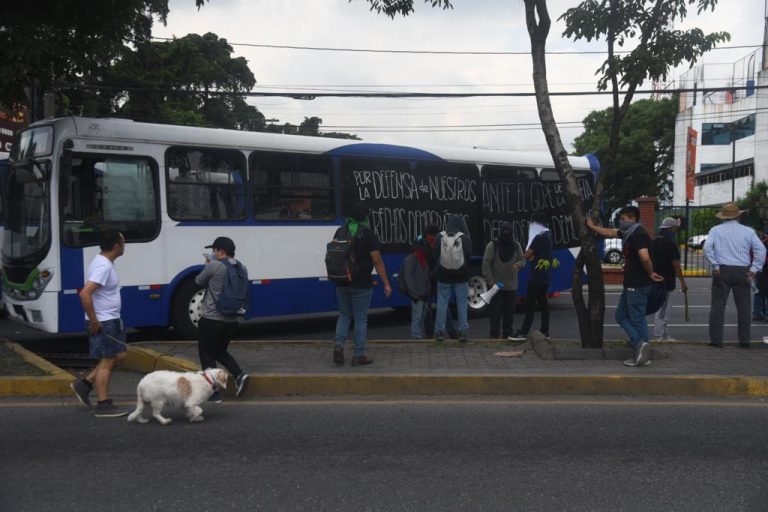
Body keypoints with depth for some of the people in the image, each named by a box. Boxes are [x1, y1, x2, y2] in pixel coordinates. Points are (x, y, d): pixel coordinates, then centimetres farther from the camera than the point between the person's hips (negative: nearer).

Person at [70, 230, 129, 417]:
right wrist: (93, 321, -23)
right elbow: (85, 294, -30)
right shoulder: (103, 267, -22)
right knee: (107, 362, -2)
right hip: (102, 322, -10)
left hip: (112, 320, 10)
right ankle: (104, 405, 6)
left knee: (119, 356, 15)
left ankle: (84, 385, 21)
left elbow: (90, 289, 23)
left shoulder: (105, 262, 10)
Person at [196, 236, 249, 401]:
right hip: (232, 320, 7)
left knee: (207, 356, 7)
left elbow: (199, 281, -1)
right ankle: (239, 375, 3)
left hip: (211, 319, -7)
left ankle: (214, 392, 8)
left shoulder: (214, 266, -14)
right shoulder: (242, 268, 6)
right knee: (220, 351, 24)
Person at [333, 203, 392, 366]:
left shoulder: (340, 232, 6)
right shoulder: (368, 233, -10)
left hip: (342, 283, 4)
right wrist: (386, 283, -8)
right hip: (361, 284, -4)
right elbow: (377, 261, -13)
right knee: (360, 318, 4)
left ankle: (338, 344, 0)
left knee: (344, 315, 18)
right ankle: (358, 355, 7)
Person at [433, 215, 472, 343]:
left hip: (444, 277, 1)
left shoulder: (439, 238, -5)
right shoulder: (466, 239, -7)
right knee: (462, 304, 6)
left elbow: (435, 257, 1)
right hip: (461, 277, -1)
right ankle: (463, 331, 7)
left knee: (442, 304, 6)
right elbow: (469, 257, 1)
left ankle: (439, 331, 7)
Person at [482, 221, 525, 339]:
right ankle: (494, 334, 6)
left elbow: (523, 260, 10)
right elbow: (486, 264, -7)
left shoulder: (516, 246, 8)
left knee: (509, 311, 9)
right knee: (496, 311, -1)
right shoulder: (493, 245, -5)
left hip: (511, 286, 4)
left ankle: (507, 334, 19)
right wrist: (490, 281, -14)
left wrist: (518, 264, -15)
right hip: (496, 285, -4)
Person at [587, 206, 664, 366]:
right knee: (621, 315, 12)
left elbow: (645, 258, -33)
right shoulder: (629, 233, 13)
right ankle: (640, 346, 5)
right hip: (631, 284, 10)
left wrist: (650, 274, -19)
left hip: (638, 285, -10)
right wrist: (592, 226, 35)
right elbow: (610, 233, 29)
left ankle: (643, 357, 0)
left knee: (637, 320, -5)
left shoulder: (638, 234, -18)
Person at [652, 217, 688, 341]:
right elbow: (675, 264, -16)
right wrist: (682, 282, -12)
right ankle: (658, 337, -2)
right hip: (666, 281, -9)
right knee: (662, 310, -4)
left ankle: (665, 335, 21)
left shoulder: (654, 242, 11)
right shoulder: (671, 243, -14)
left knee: (665, 310, 17)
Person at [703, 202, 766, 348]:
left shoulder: (716, 230, 2)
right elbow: (761, 250, -2)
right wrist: (753, 270, -2)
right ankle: (744, 340, 11)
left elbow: (707, 248, -12)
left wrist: (715, 265, -6)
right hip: (742, 272, 1)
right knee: (744, 307, 8)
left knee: (718, 306, 2)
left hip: (722, 271, -1)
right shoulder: (748, 231, 6)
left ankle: (716, 340, 1)